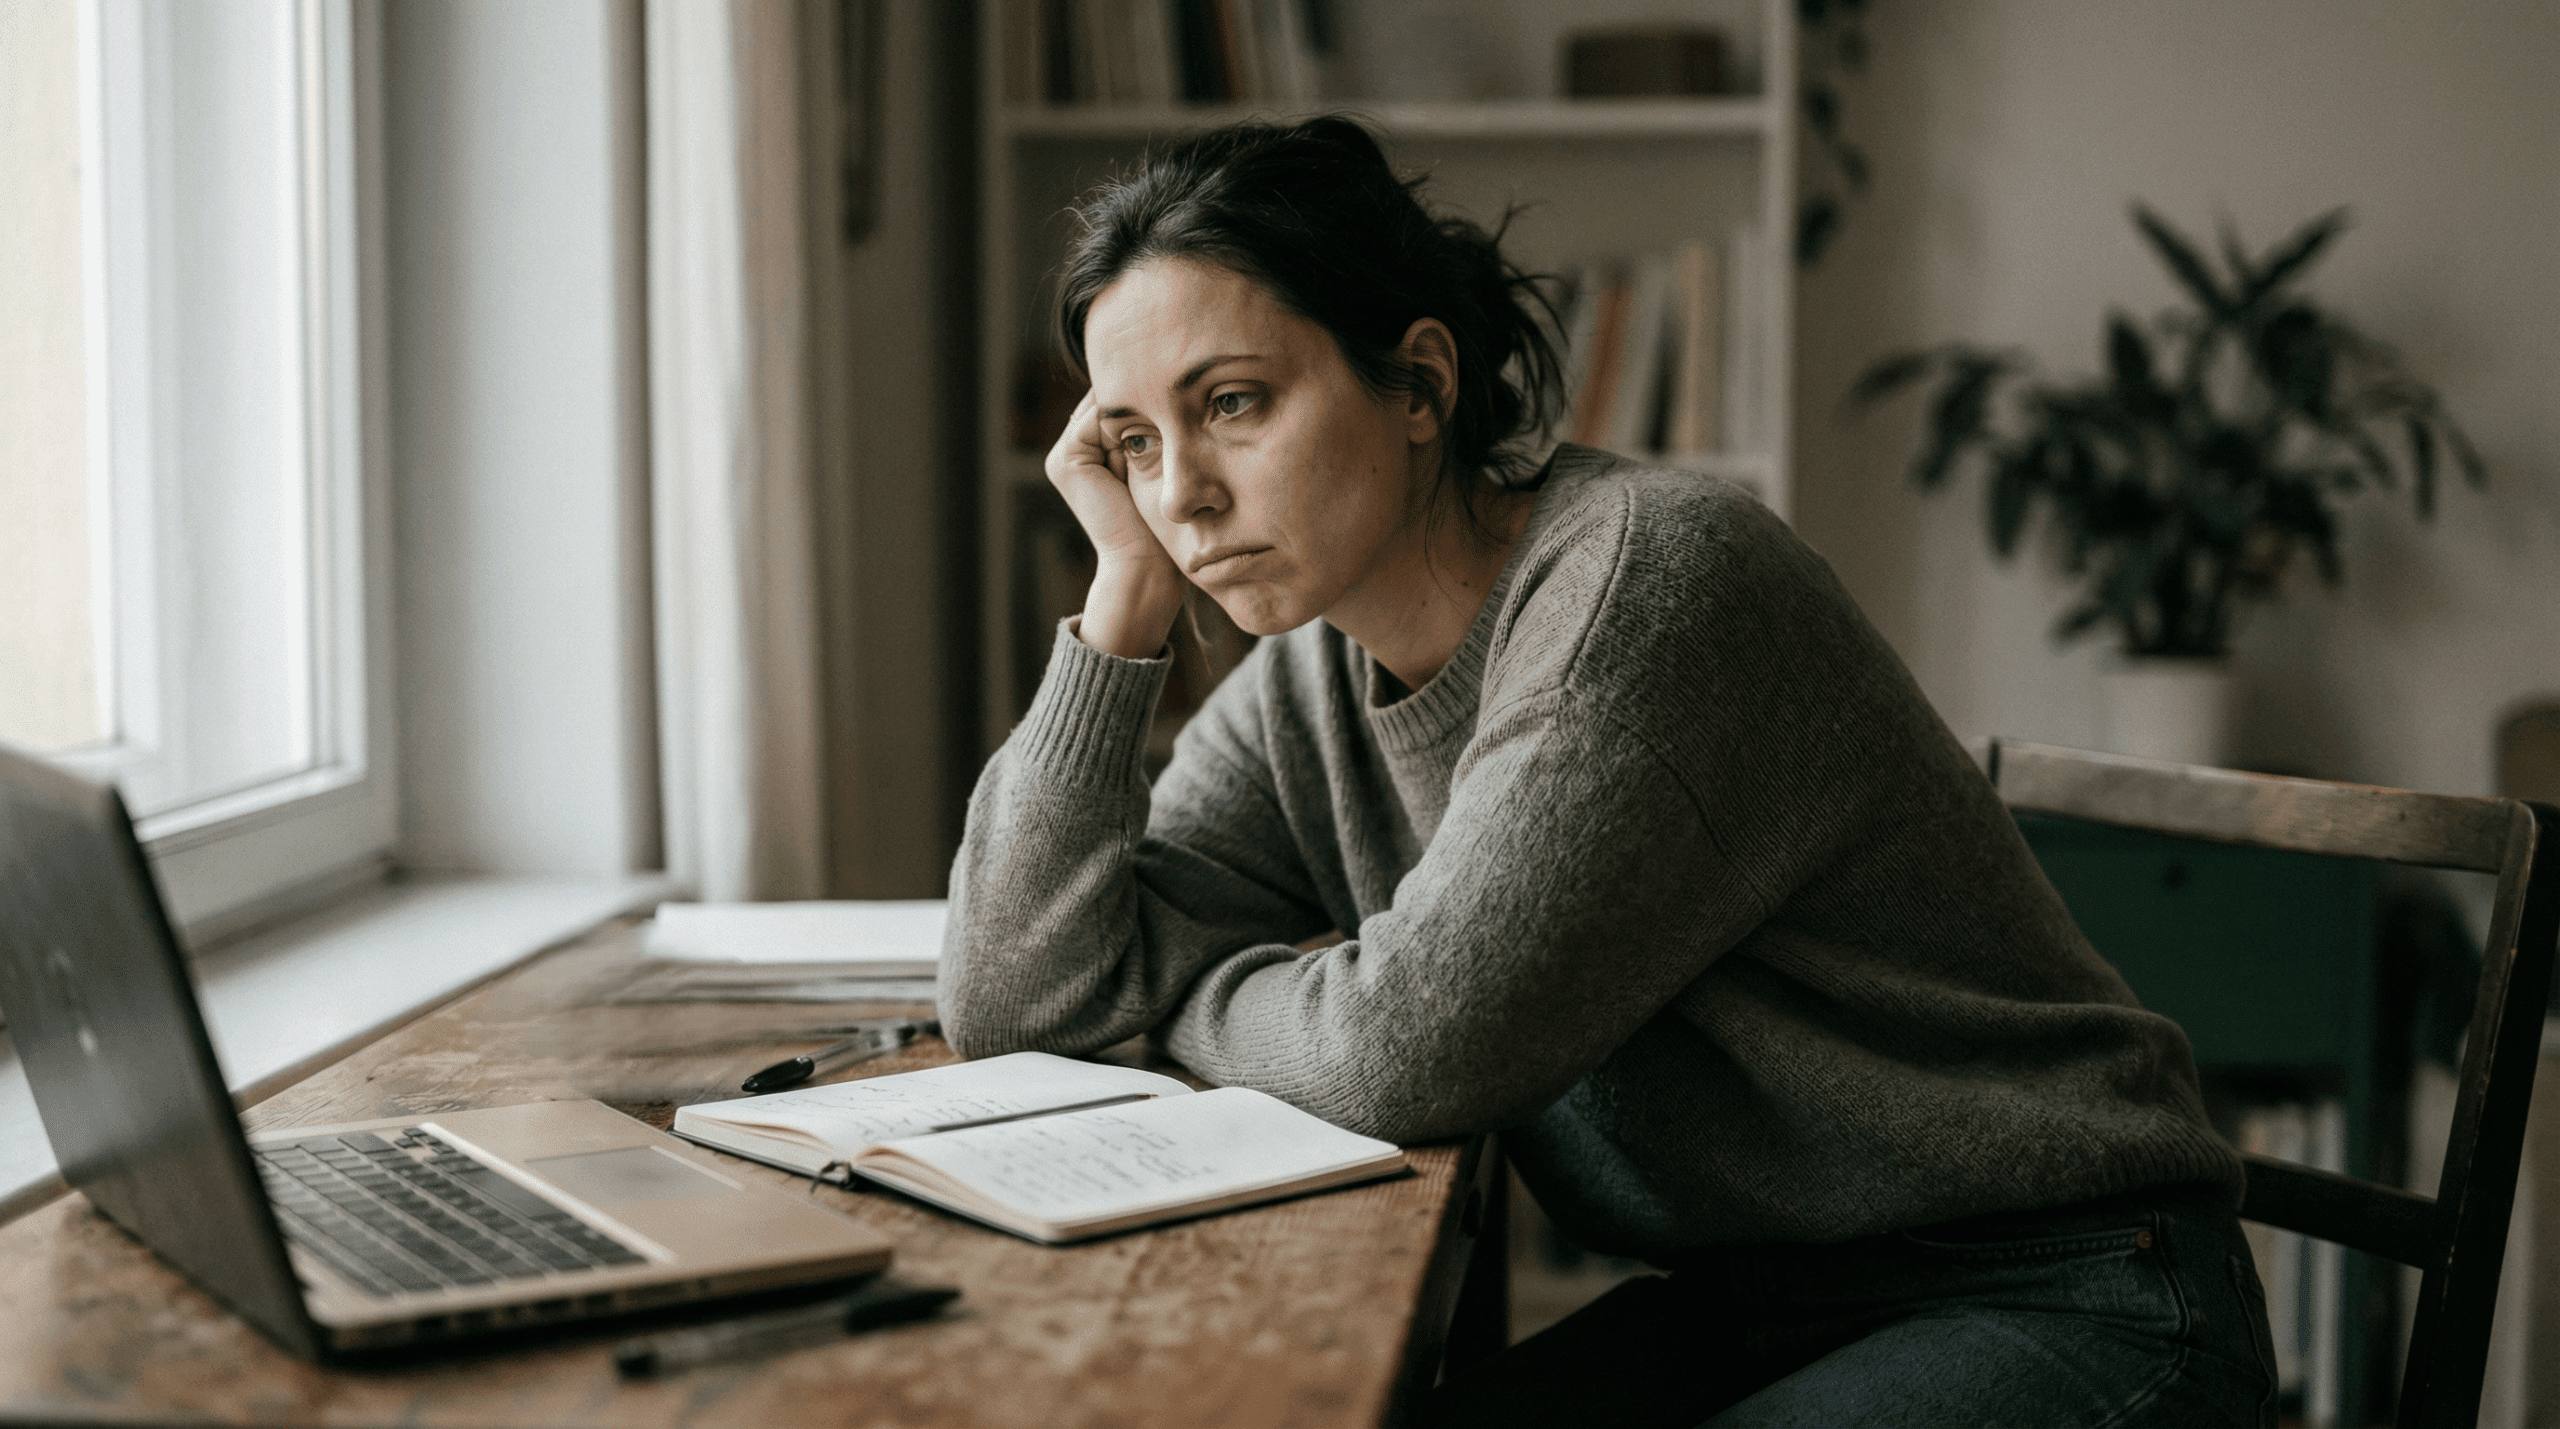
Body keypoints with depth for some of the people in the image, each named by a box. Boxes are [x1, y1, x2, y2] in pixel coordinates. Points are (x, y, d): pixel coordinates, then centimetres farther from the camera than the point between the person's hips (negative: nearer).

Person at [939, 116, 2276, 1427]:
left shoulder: (1651, 575, -21)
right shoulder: (1305, 689, 3)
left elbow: (1415, 1048, -25)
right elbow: (1014, 992, -1)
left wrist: (1197, 995, -4)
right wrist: (1128, 590, -4)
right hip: (1746, 1304, 7)